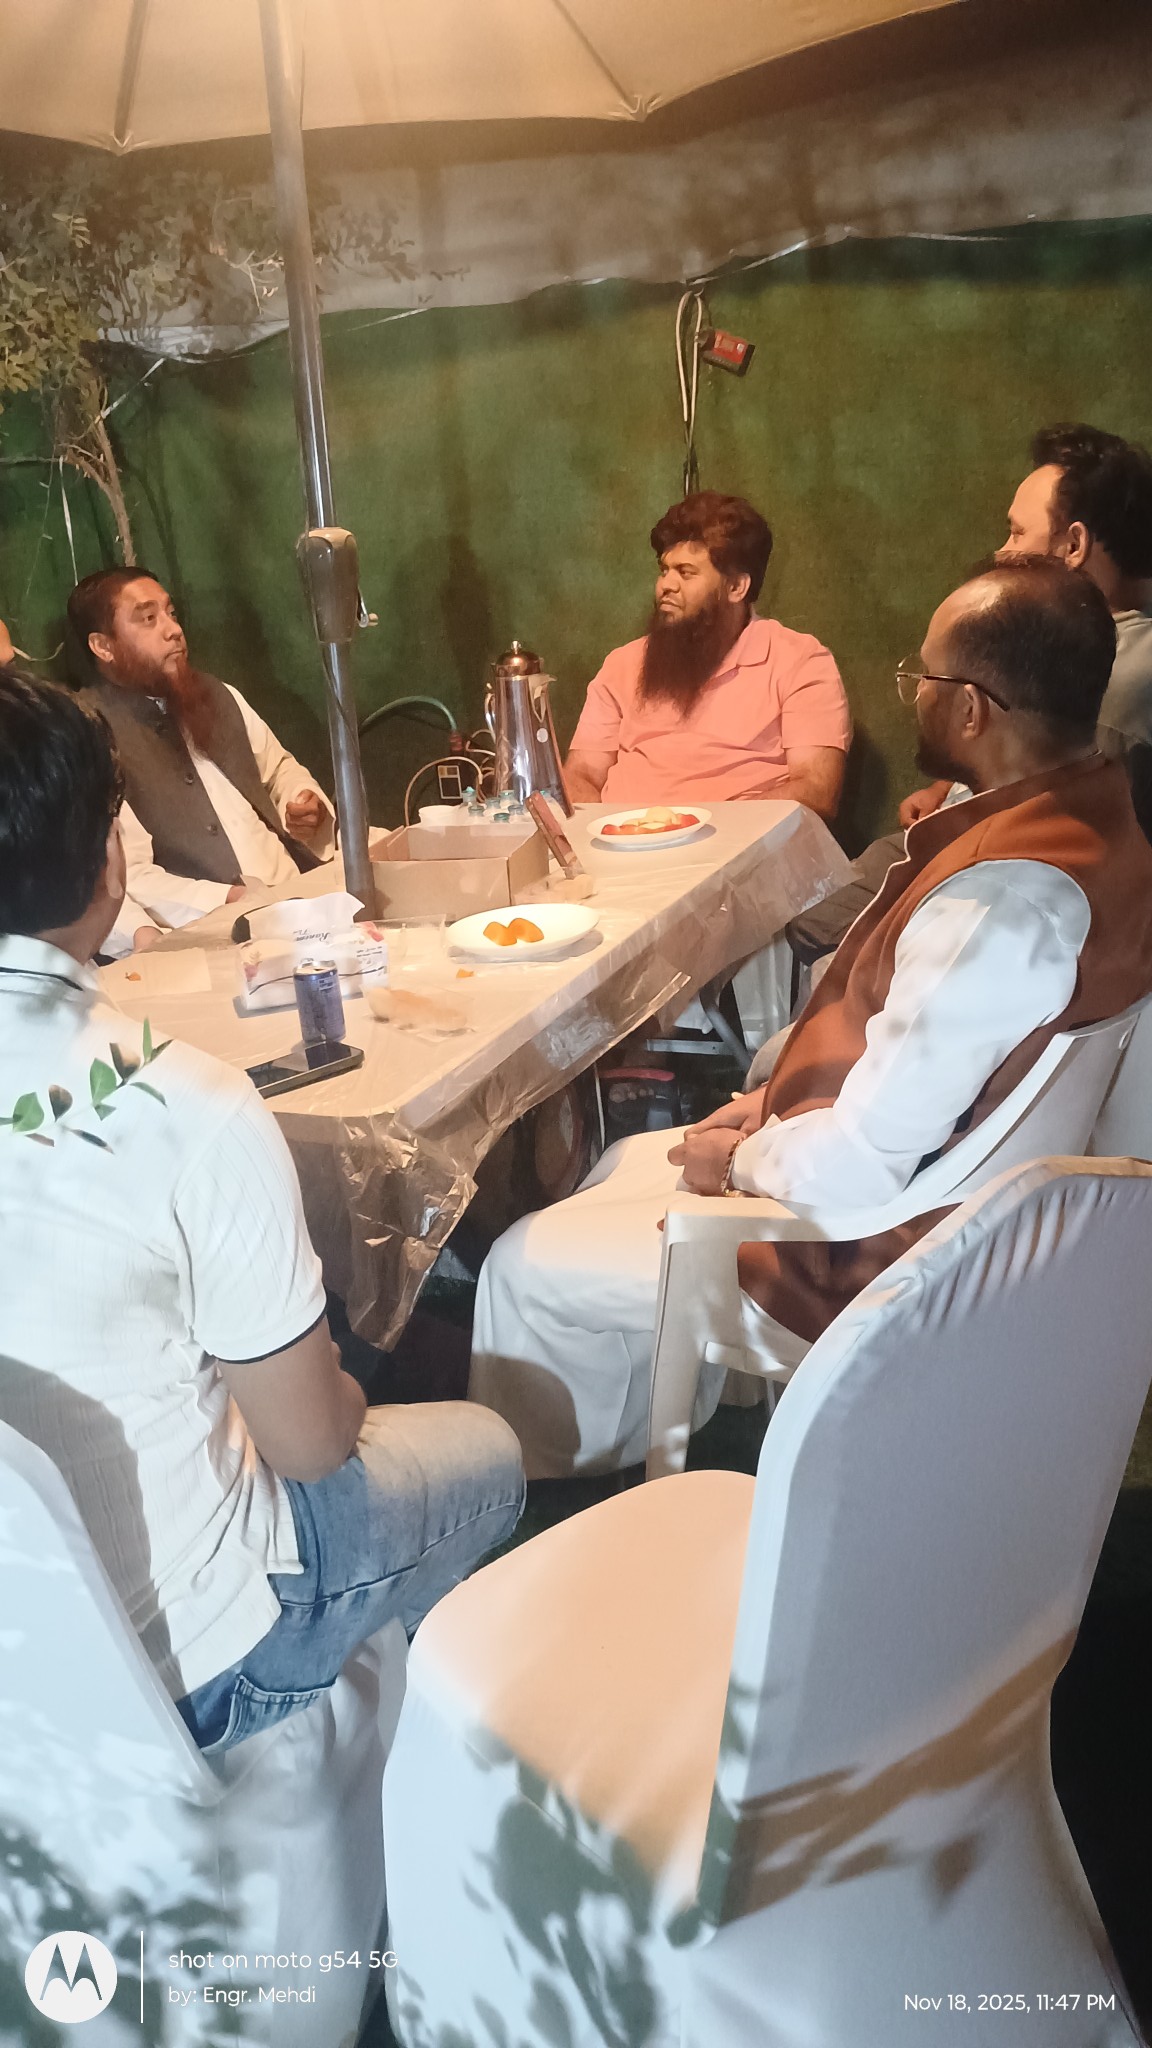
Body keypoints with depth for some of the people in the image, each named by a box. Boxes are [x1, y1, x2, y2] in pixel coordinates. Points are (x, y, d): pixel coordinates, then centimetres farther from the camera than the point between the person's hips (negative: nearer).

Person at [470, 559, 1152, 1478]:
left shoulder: (1005, 899, -35)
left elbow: (860, 1166, -31)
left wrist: (741, 1160, -11)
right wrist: (778, 1103, 4)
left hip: (874, 1255, -10)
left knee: (529, 1270, 1)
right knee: (625, 1163, 24)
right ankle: (619, 1469, 37)